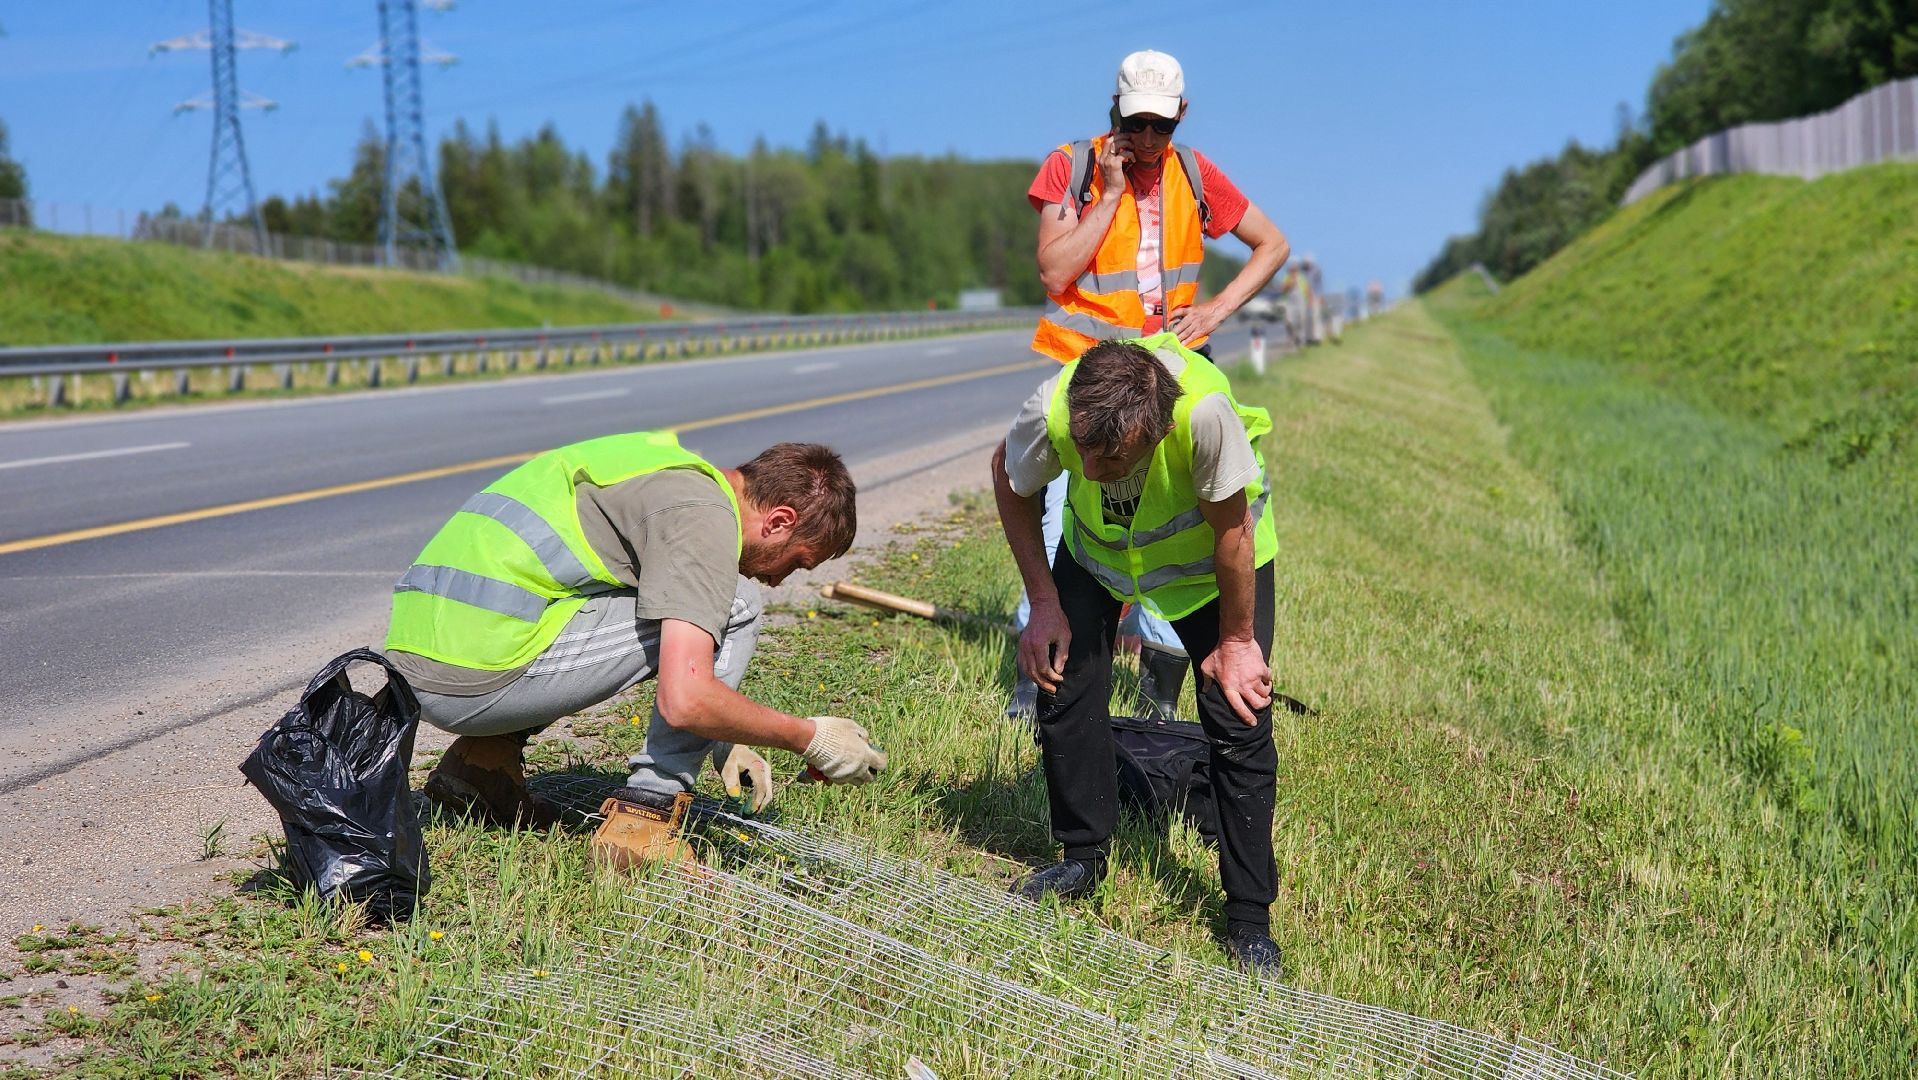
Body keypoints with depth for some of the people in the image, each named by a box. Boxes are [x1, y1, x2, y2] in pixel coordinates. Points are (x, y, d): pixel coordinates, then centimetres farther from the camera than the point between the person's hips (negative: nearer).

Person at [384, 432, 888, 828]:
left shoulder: (678, 475, 21)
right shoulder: (705, 518, -9)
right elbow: (684, 701, -19)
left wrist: (720, 743, 25)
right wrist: (810, 738, -5)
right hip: (481, 678, -9)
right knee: (731, 605, -4)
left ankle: (483, 757, 19)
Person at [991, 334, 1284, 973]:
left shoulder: (1205, 412, -45)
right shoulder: (1051, 411, -36)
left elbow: (1231, 529, -27)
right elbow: (1010, 482, -10)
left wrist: (1235, 641, -15)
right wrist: (1045, 602, -10)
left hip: (1213, 553, -3)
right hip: (1099, 544, 3)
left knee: (1239, 720, -8)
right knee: (1059, 680, -3)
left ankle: (1249, 916, 5)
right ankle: (1083, 857, 20)